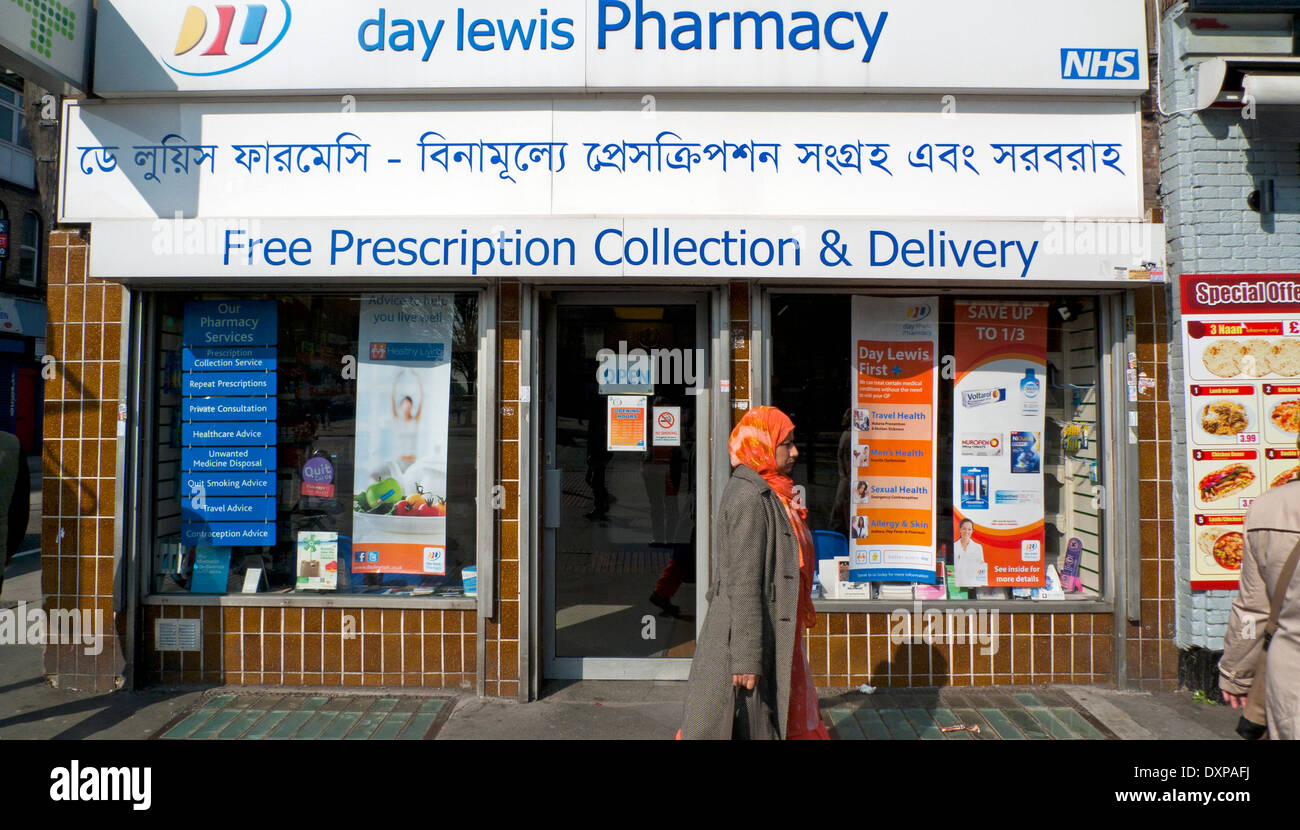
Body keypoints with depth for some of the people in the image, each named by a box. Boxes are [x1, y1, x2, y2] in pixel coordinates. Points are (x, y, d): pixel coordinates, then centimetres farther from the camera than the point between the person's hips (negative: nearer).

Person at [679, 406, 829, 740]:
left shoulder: (767, 495, 12)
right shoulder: (749, 497, -19)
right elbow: (744, 584, -24)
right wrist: (747, 658, -24)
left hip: (775, 637, 10)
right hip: (746, 634, -10)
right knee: (745, 727, 2)